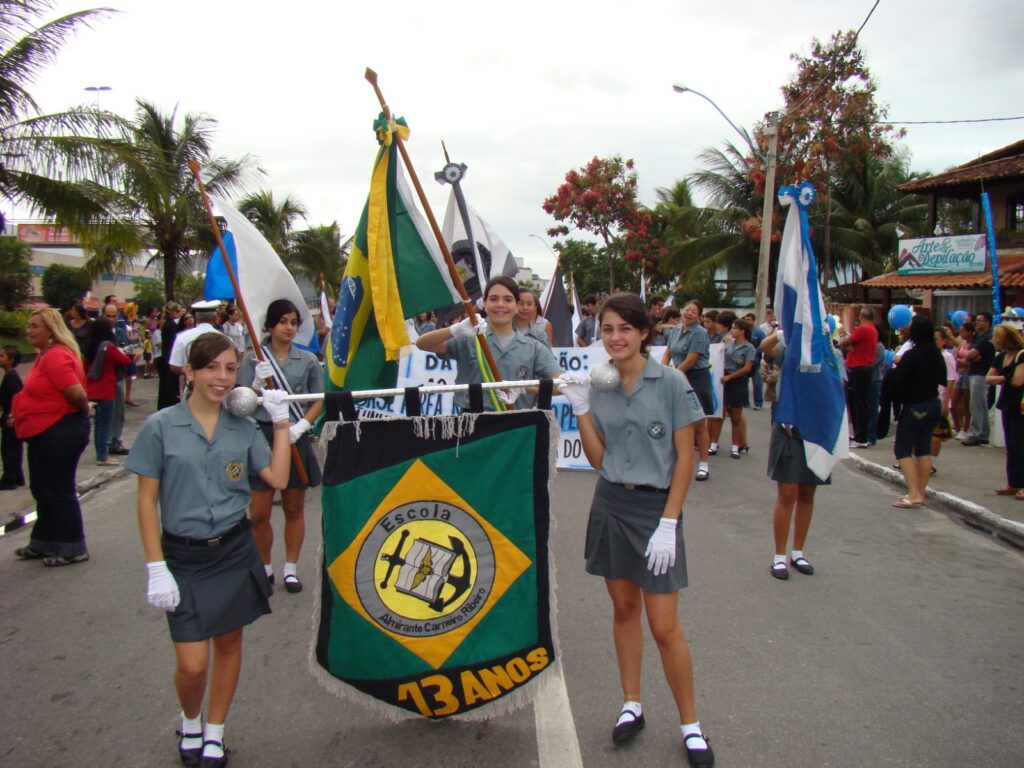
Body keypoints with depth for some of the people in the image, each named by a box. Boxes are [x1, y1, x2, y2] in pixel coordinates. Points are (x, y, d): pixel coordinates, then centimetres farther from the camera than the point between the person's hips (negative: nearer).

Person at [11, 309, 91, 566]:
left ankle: (72, 549, 11)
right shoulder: (45, 354, 12)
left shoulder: (56, 356, -21)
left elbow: (77, 394, -28)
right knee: (42, 489, 18)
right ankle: (44, 543, 32)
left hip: (60, 432, -10)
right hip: (44, 432, 10)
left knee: (58, 490, -1)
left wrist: (83, 412, -10)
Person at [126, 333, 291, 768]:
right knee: (192, 664, -4)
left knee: (228, 643, 12)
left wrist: (281, 423, -6)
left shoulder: (242, 428, 2)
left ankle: (214, 733, 34)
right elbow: (147, 500, -6)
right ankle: (190, 722, 30)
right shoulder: (161, 426, -7)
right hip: (183, 556, -3)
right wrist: (156, 567, -10)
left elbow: (277, 479, -4)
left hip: (235, 551, 3)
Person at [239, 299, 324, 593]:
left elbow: (319, 401, 5)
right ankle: (265, 568, 20)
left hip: (294, 439, 1)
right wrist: (258, 384, -17)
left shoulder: (308, 360, 3)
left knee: (294, 508, 10)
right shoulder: (254, 359, 1)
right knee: (258, 513, 0)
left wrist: (301, 426, -10)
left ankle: (291, 569, 23)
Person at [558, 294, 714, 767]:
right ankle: (631, 706, 30)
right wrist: (581, 409, -10)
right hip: (611, 505, 4)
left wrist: (669, 523, -14)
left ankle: (690, 724, 17)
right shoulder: (598, 385, 3)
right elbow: (597, 459, 2)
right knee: (623, 609, 14)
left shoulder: (671, 383, -10)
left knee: (664, 626, -1)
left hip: (655, 508, -4)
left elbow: (684, 458, -9)